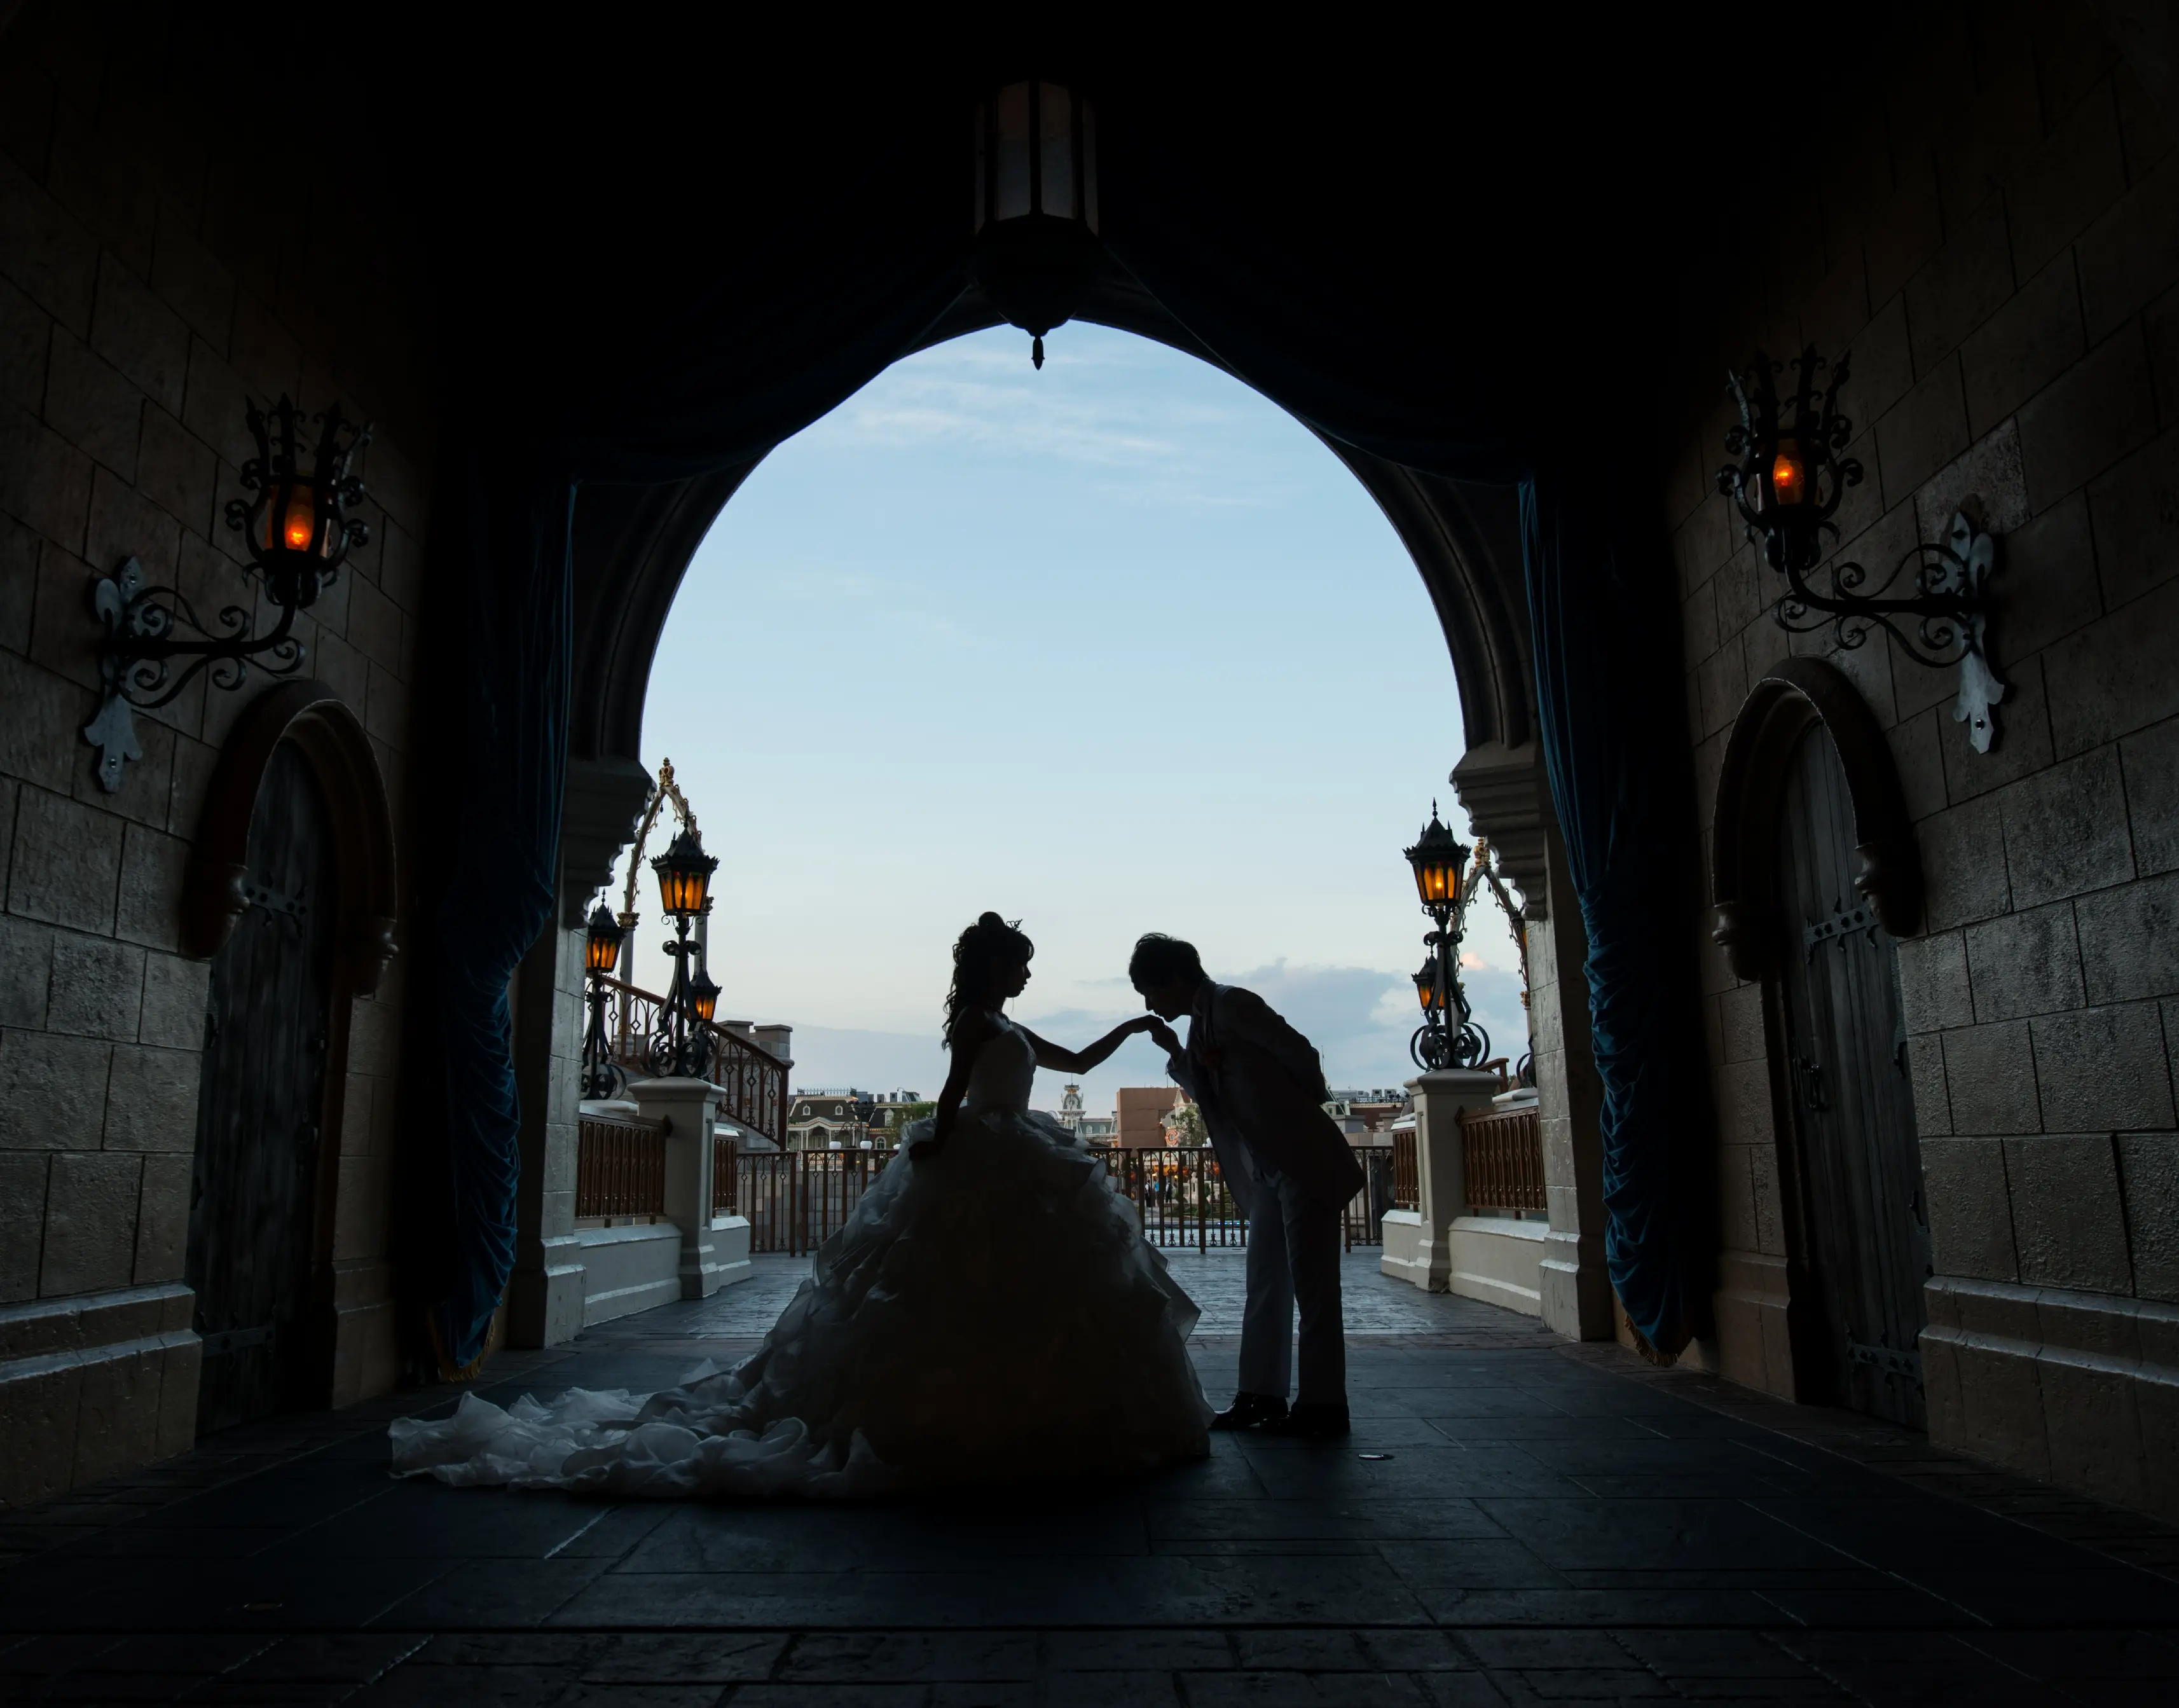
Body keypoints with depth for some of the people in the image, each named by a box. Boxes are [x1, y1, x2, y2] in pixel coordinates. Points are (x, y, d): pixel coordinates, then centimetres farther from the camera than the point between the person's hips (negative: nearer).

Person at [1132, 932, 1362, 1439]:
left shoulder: (1232, 1003, -15)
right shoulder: (1201, 1022, 11)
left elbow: (1301, 1054, -15)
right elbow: (1208, 1092, 17)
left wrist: (1308, 1108, 1)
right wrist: (1174, 1051, 2)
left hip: (1305, 1164, -9)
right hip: (1267, 1171, 9)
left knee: (1312, 1287, -2)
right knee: (1264, 1286, 12)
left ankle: (1322, 1407, 5)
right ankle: (1262, 1397, 20)